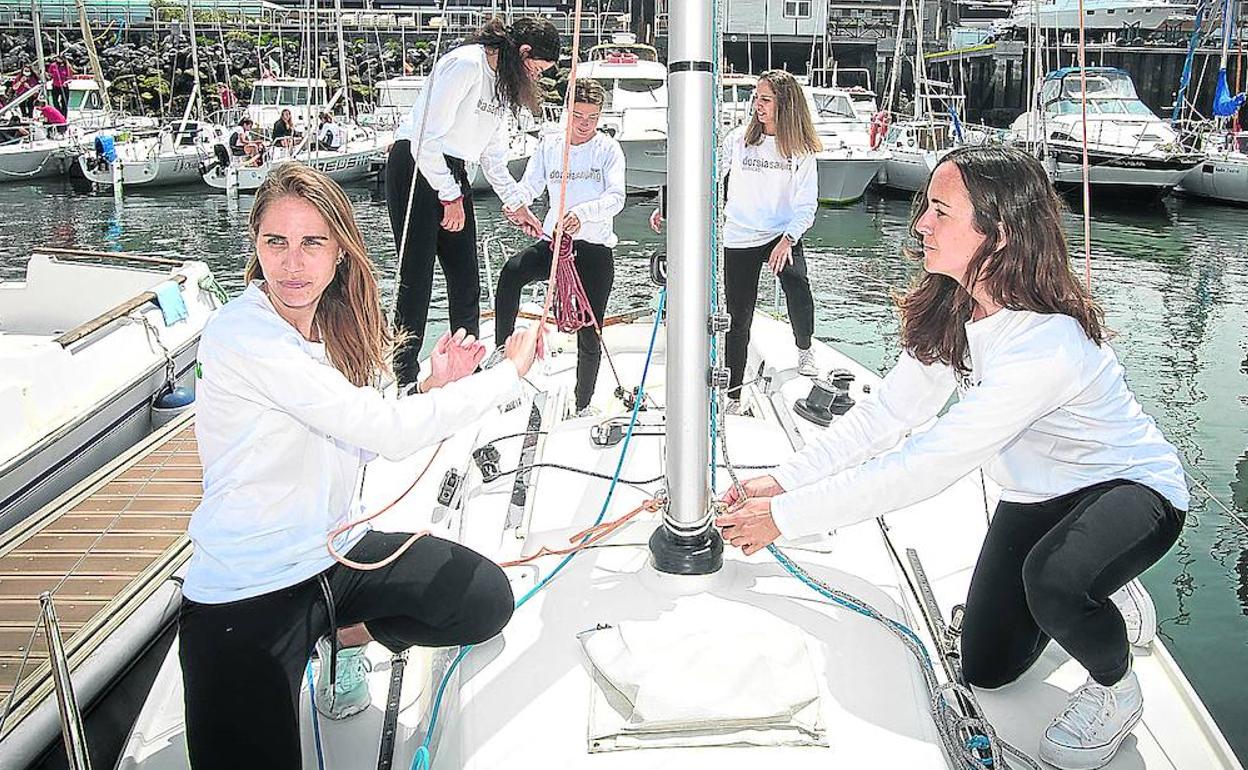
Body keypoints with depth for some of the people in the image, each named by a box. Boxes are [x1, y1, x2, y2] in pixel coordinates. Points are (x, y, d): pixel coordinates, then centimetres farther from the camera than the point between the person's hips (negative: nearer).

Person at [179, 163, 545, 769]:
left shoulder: (334, 323, 3)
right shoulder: (242, 335, -22)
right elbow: (389, 433, -25)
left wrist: (434, 389, -8)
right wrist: (512, 370, -15)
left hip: (339, 553, 8)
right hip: (247, 593, -7)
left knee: (489, 600, 0)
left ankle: (338, 635, 18)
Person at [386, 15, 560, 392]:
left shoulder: (502, 82, 12)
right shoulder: (465, 65, -17)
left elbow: (493, 156, 20)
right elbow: (426, 139, -22)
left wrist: (515, 203, 19)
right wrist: (452, 198, -17)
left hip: (450, 174, 9)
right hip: (415, 168, -9)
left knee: (465, 282, 8)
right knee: (417, 279, -8)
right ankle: (404, 378, 1)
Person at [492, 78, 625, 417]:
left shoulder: (608, 149, 0)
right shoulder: (550, 144, 8)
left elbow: (616, 197, -13)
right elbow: (530, 184, 1)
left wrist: (582, 214, -33)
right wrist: (518, 202, -25)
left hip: (594, 249, -1)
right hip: (554, 242, 2)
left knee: (589, 335, 1)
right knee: (512, 271, -32)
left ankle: (583, 403, 20)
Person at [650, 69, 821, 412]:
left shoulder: (801, 150, -3)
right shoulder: (740, 138, -1)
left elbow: (806, 204, -7)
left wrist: (787, 240, -22)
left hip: (783, 235, -1)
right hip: (740, 240, 1)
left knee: (797, 286, -29)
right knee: (739, 318, 3)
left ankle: (804, 348, 1)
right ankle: (733, 394, 17)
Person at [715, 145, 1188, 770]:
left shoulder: (1046, 345, -38)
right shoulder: (950, 311, -12)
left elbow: (926, 465, -39)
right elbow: (888, 411, -9)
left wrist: (786, 517, -34)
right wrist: (784, 480, -18)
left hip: (1130, 485, -7)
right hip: (1037, 492, 7)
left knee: (1051, 576, -40)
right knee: (987, 670, 7)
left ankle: (1115, 691, -5)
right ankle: (1102, 598, 34)